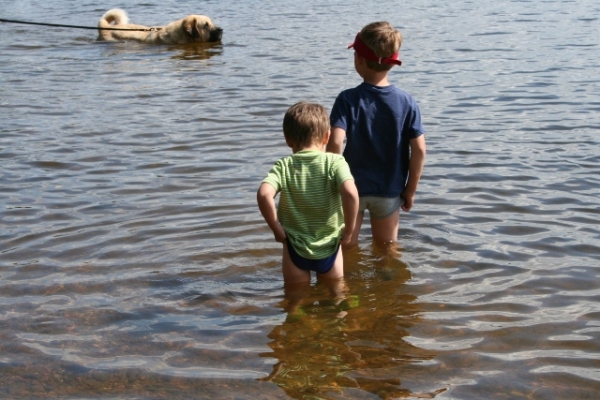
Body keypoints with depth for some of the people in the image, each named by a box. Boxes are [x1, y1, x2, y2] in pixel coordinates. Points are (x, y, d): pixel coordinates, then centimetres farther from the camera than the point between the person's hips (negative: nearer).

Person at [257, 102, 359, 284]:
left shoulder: (284, 166, -9)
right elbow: (350, 194, -29)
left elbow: (264, 194, -27)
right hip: (329, 246, 0)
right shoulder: (334, 162, -11)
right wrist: (349, 230, -15)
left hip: (295, 248, 0)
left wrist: (277, 230, -14)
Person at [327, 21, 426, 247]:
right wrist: (410, 190, 1)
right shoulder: (407, 102, -9)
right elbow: (419, 149, -11)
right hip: (389, 190, 2)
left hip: (352, 187, -2)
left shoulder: (348, 99, -15)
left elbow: (335, 143, -26)